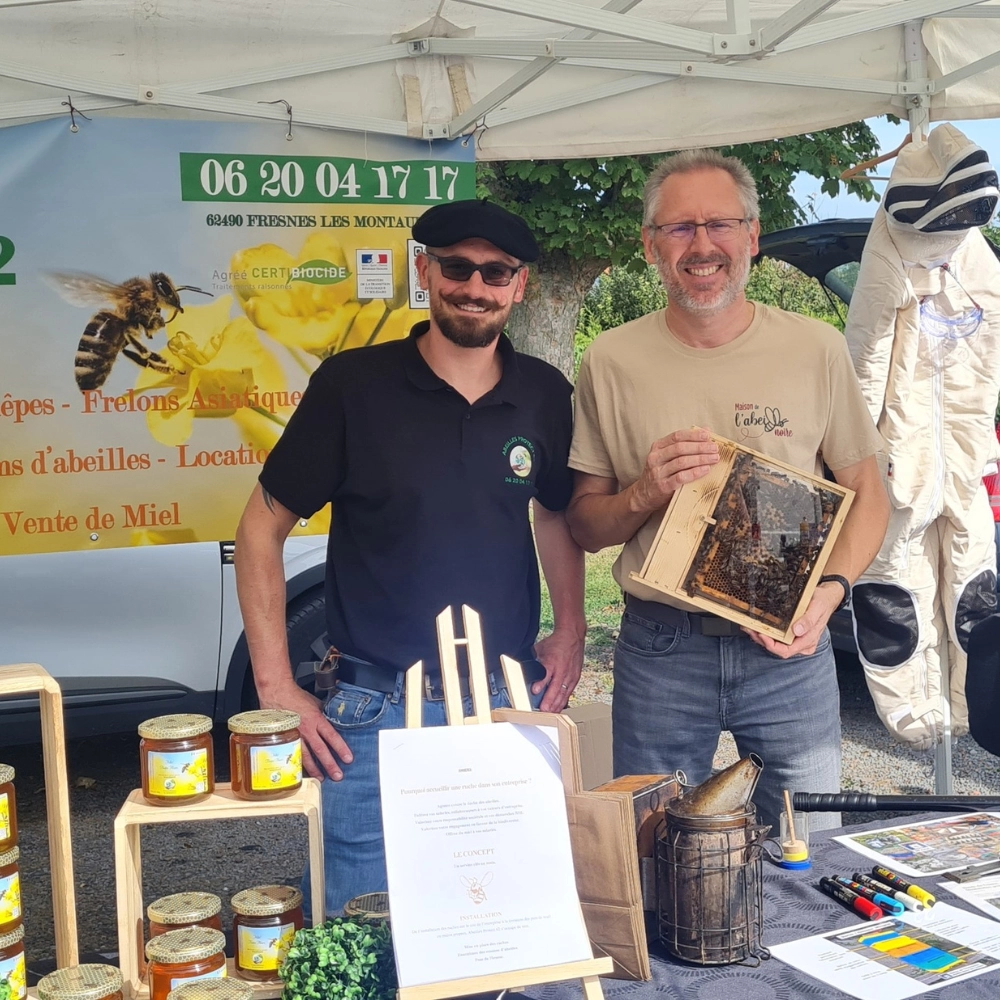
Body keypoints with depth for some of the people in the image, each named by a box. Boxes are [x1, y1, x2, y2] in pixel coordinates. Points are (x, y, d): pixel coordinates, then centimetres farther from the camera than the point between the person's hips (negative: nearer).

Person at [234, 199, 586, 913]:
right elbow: (263, 527, -2)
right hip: (379, 713, -3)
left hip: (512, 701, 3)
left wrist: (571, 631, 8)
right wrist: (276, 687, -7)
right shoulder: (353, 385, -7)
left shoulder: (546, 395, 3)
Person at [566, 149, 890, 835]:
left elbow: (867, 494, 6)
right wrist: (645, 493, -15)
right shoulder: (612, 362, 1)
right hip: (659, 652, 0)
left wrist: (831, 588, -11)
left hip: (790, 649, 0)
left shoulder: (816, 349, 1)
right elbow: (585, 526, 5)